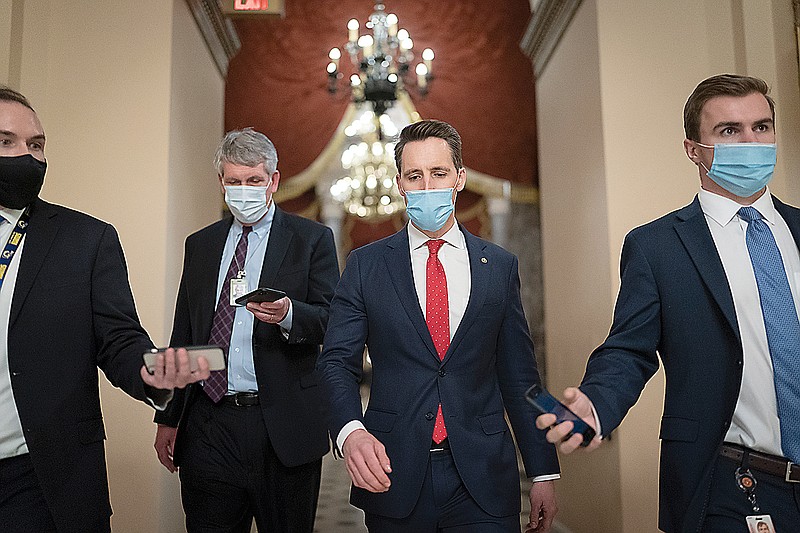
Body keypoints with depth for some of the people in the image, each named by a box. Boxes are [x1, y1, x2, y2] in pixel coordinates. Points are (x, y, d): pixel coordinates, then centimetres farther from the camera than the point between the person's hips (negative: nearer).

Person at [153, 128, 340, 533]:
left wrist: (288, 315, -28)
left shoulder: (312, 239, 0)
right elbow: (183, 336, 15)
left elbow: (332, 321, -6)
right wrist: (168, 418, 12)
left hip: (284, 427, -3)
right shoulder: (200, 245, 12)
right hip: (207, 426, 3)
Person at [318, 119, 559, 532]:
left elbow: (518, 374, 6)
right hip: (392, 476, 0)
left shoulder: (500, 266, 4)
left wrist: (543, 472, 6)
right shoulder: (365, 265, 1)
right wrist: (351, 431, -23)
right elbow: (337, 361, -3)